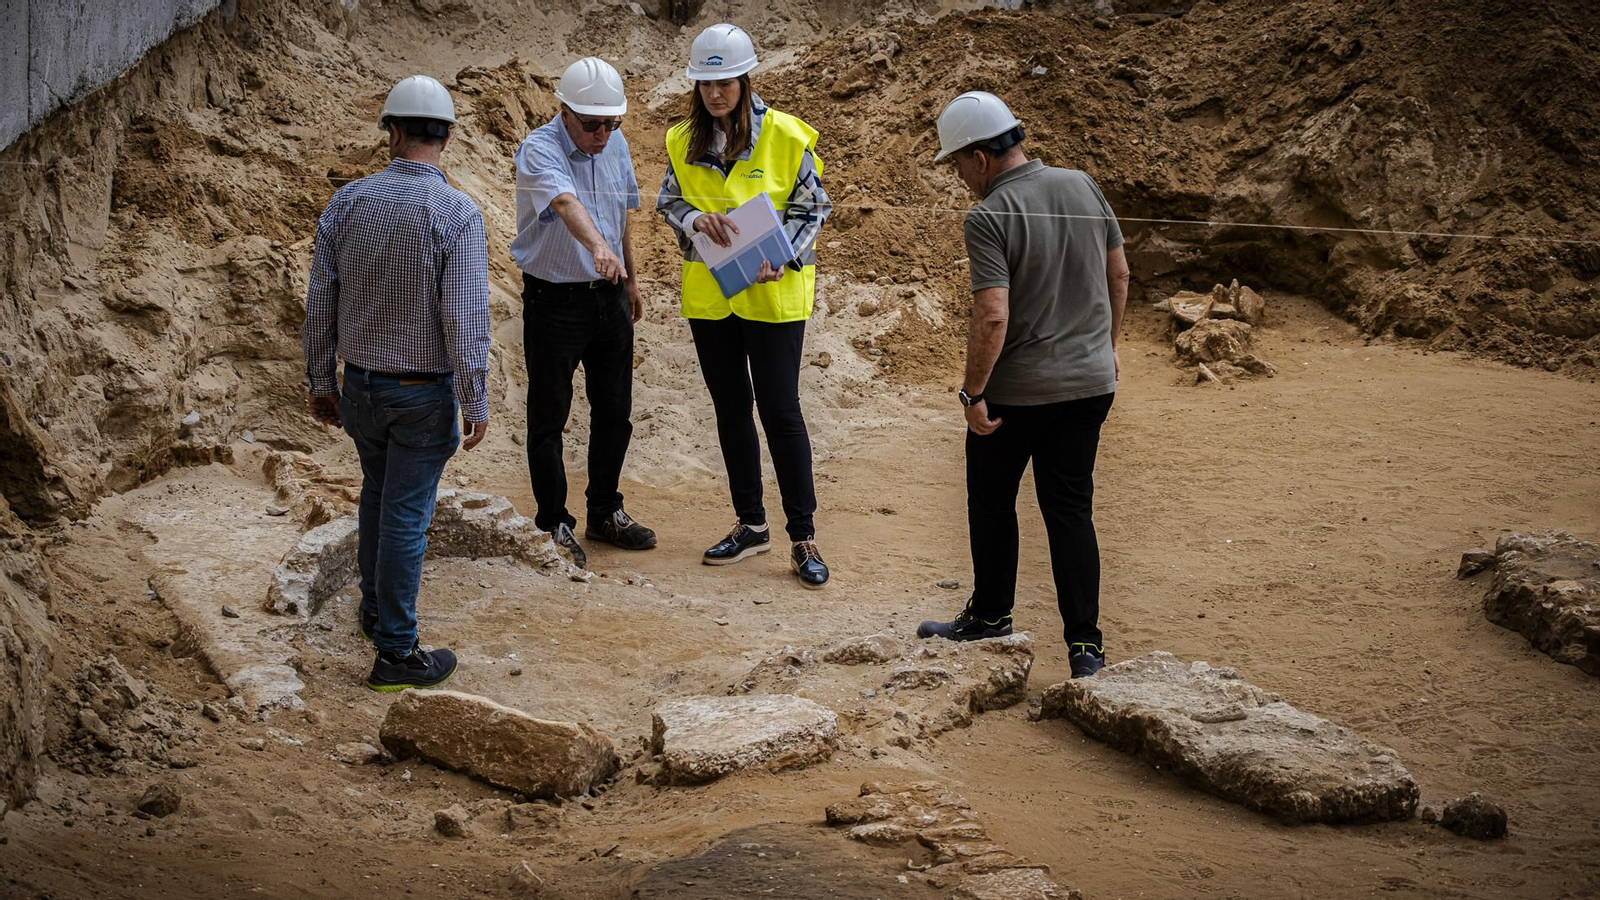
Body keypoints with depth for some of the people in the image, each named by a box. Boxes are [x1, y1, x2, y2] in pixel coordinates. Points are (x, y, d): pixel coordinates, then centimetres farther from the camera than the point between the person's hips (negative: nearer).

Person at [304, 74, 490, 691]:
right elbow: (465, 316, -20)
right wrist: (476, 402, -12)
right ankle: (395, 652, 7)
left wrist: (320, 381, 12)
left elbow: (320, 302, 1)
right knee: (405, 514, 1)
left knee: (379, 492, 26)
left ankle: (376, 609, 41)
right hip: (423, 392, -4)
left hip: (360, 384, 5)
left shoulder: (348, 202, -4)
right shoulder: (456, 213, -17)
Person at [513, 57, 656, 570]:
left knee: (614, 411, 13)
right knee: (548, 417, 1)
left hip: (608, 297, 6)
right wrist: (598, 248, -56)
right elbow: (566, 203, -39)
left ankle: (605, 513, 27)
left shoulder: (615, 145, 4)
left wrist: (629, 278, 21)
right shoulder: (539, 150, -19)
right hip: (554, 300, -6)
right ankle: (553, 524, 11)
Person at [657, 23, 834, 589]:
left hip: (773, 293, -4)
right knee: (730, 408, 12)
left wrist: (782, 257, -19)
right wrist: (695, 219, -13)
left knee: (780, 409, -4)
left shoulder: (785, 136, -9)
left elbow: (813, 207, -4)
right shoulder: (682, 141, 2)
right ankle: (751, 525, 25)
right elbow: (668, 202, 10)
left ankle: (803, 537, 3)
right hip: (708, 295, 4)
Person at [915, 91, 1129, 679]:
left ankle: (991, 614, 33)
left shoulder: (989, 218, -19)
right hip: (1090, 380, 5)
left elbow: (992, 318, -25)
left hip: (1016, 389, -5)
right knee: (1071, 509, 9)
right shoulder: (1083, 188, 1)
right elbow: (1119, 274, 11)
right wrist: (1107, 344, 23)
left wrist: (974, 393, -15)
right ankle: (1085, 643, 3)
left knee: (991, 501, 17)